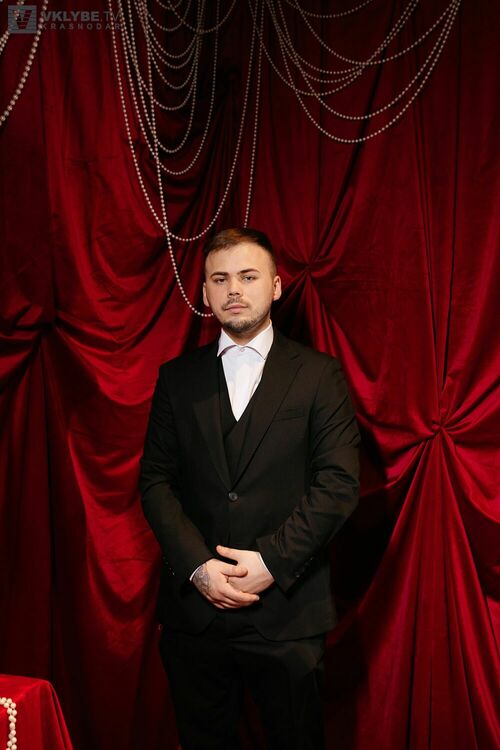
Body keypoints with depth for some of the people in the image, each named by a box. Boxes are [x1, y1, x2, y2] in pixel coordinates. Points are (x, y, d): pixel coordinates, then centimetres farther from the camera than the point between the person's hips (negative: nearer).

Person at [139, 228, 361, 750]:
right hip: (194, 604, 2)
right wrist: (198, 566, -10)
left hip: (288, 608, -2)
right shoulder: (177, 378, 7)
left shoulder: (319, 374, 0)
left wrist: (271, 561, -14)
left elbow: (339, 482, -6)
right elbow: (155, 481, 3)